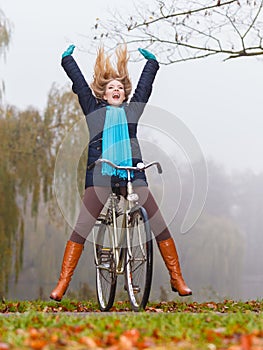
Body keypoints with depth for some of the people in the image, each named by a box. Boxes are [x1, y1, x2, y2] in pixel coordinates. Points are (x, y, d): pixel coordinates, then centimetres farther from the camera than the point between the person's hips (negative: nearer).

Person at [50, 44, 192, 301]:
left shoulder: (133, 110, 21)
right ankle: (62, 285, -8)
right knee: (81, 230, -10)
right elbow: (77, 79, 23)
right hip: (100, 176, -1)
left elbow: (148, 77, 29)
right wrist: (68, 55, 35)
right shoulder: (94, 109, 18)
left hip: (133, 176, 2)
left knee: (160, 226, -6)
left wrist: (150, 58, 43)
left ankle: (177, 280, 2)